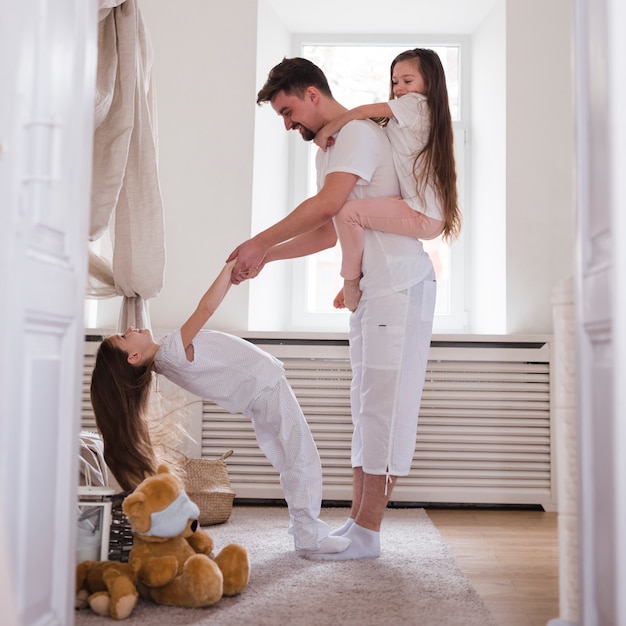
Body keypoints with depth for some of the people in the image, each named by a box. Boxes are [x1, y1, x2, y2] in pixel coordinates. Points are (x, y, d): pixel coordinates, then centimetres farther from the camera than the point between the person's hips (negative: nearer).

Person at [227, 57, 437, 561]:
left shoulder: (359, 132, -9)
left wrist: (260, 242, -18)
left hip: (401, 284, -10)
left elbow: (327, 203, -23)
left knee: (385, 406, -7)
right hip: (371, 290, 10)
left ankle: (366, 533, -2)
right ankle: (357, 523, 15)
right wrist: (267, 257, 12)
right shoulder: (329, 151, 20)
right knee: (367, 406, 9)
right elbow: (329, 231, 20)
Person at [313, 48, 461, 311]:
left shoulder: (416, 102, -5)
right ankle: (354, 282, 31)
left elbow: (364, 112, -10)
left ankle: (350, 283, -9)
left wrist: (326, 131, -3)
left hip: (422, 216, -11)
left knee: (347, 211, -23)